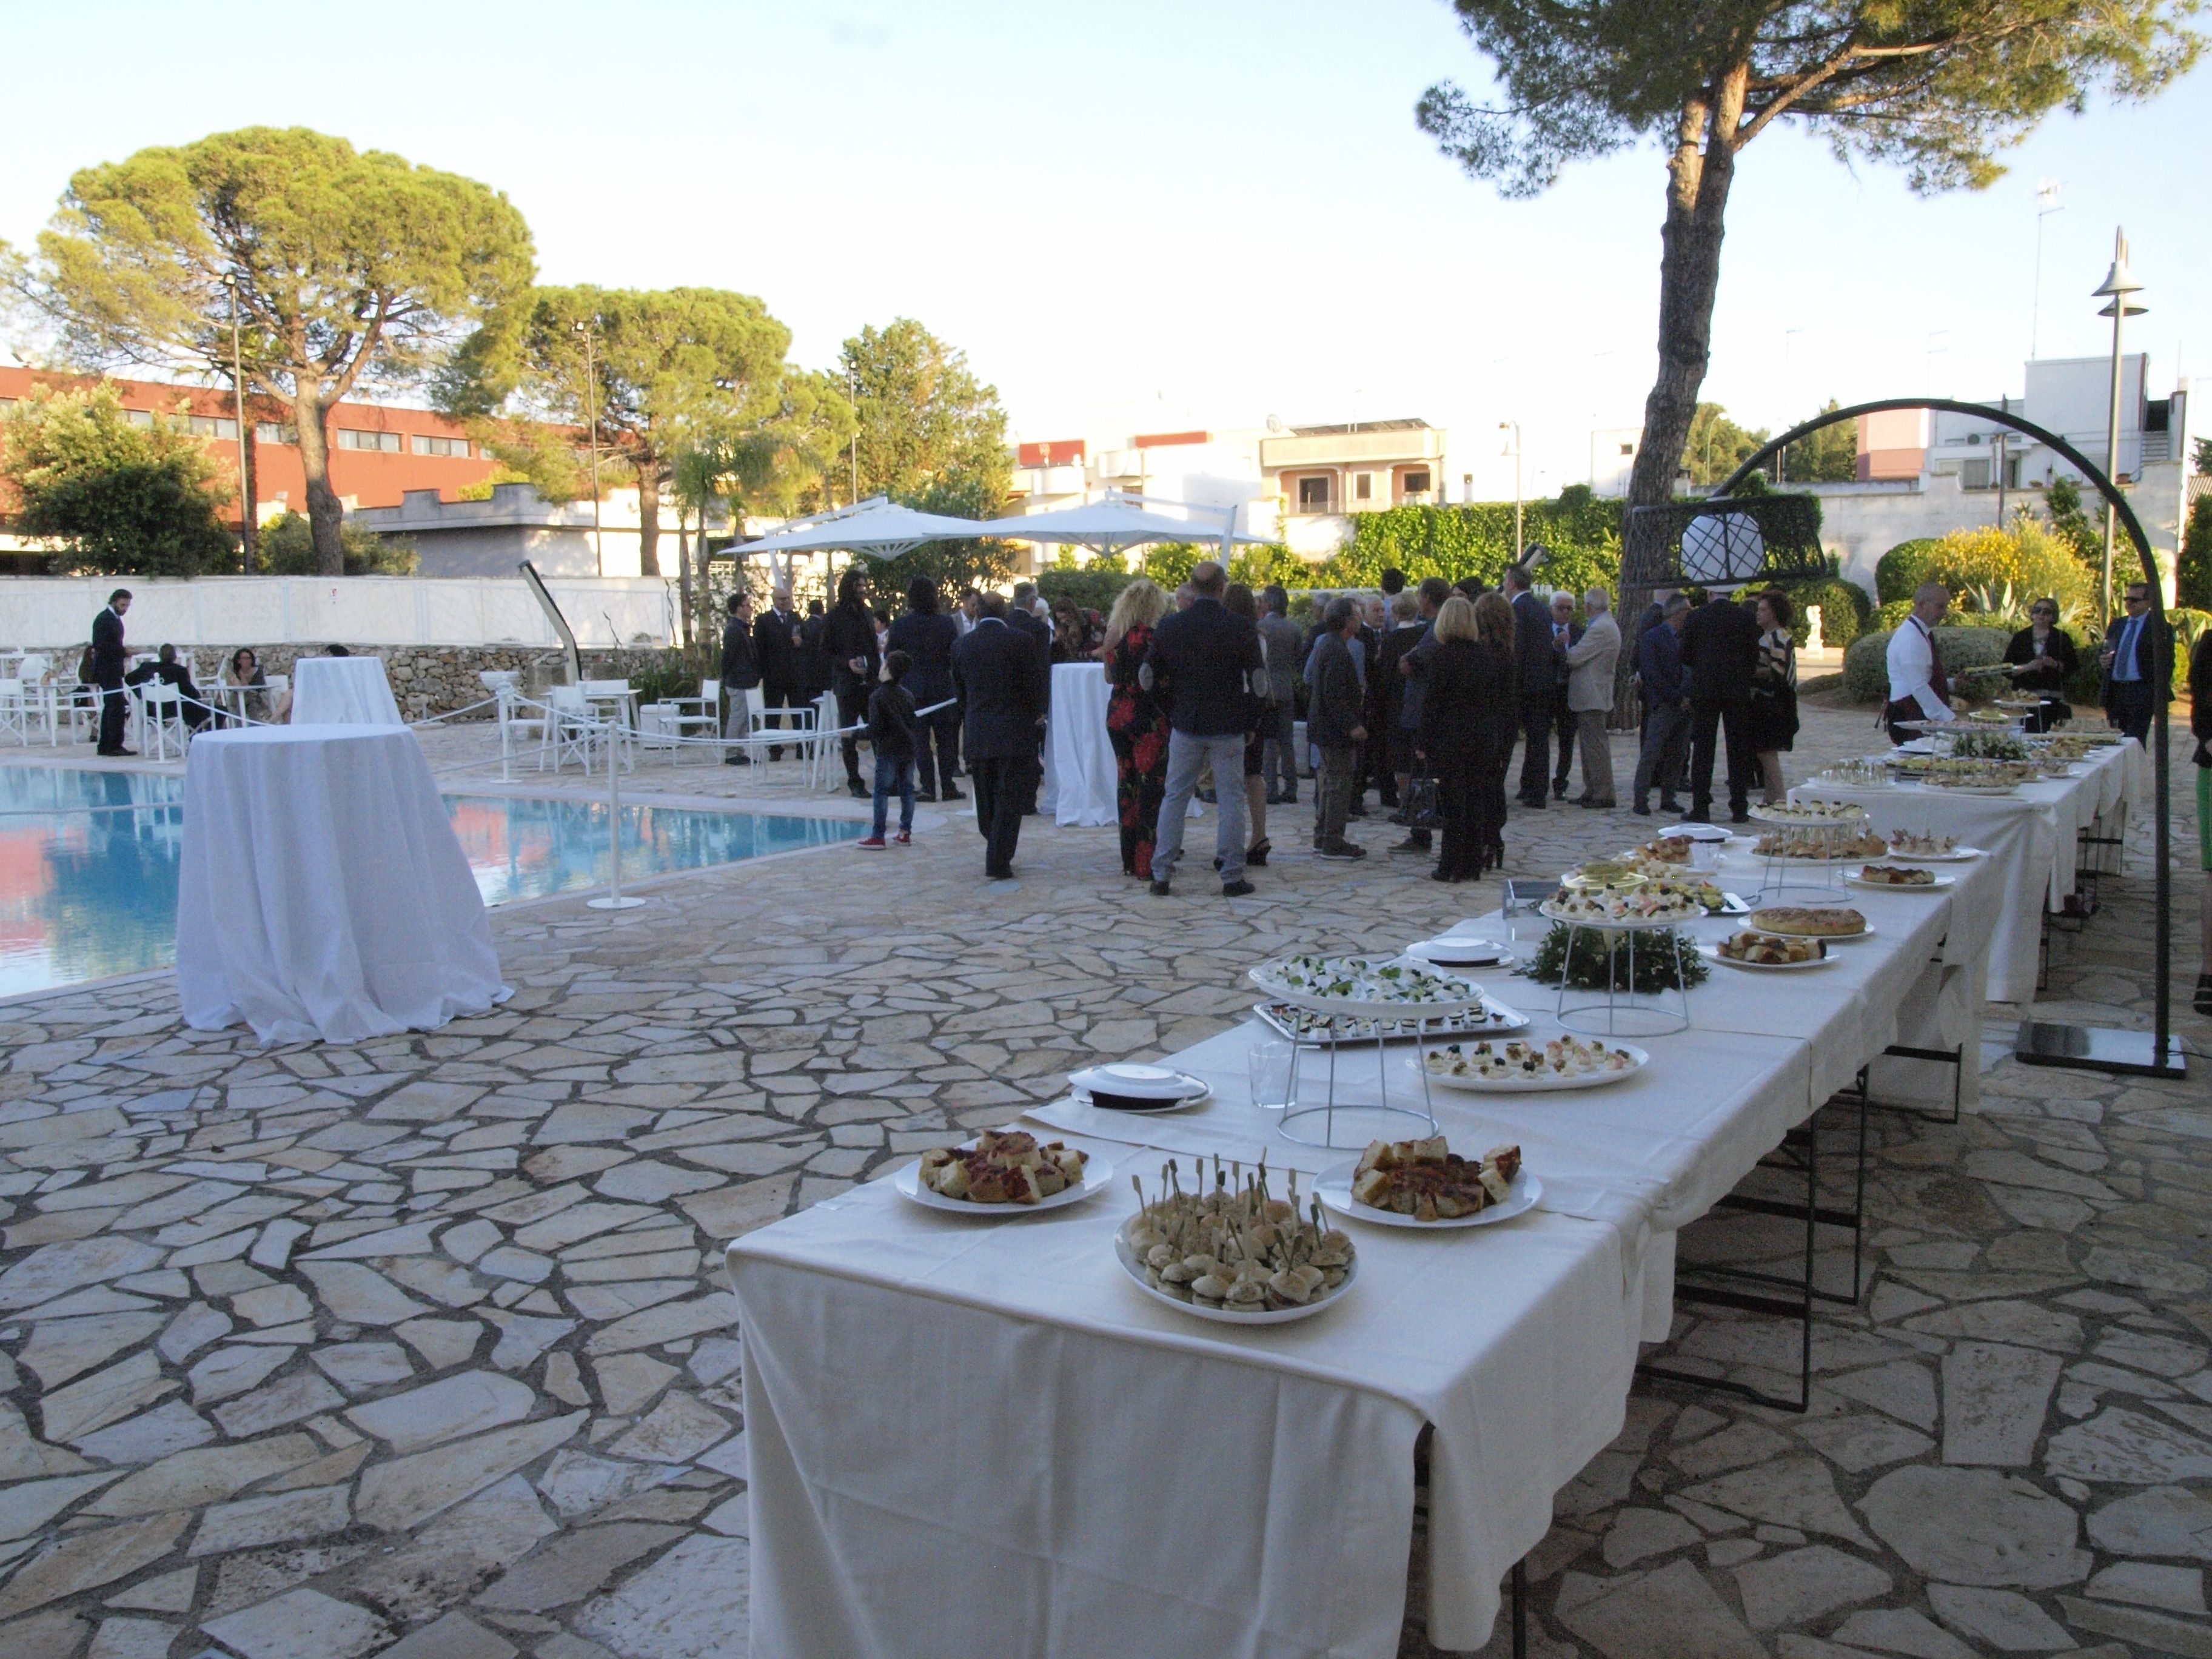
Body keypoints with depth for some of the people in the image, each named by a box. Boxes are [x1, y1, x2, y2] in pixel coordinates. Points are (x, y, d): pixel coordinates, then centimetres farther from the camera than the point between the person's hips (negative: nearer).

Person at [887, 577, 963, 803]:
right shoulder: (947, 623, -5)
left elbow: (889, 656, -2)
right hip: (942, 688, 1)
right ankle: (947, 787, 9)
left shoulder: (901, 625, -8)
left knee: (920, 740, 5)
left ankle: (928, 787, 2)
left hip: (913, 688, -1)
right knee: (945, 739, 9)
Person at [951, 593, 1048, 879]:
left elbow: (959, 689, 10)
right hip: (1015, 733, -4)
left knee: (985, 799, 15)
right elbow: (1038, 681, -6)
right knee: (1008, 799, 0)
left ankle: (996, 853, 27)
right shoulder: (1019, 641, -9)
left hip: (977, 734, 4)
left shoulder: (962, 644, 2)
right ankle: (998, 861, -4)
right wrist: (1037, 713, 13)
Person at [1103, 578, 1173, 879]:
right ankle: (1146, 862, -2)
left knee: (1126, 783, 12)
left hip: (1117, 715, 7)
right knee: (1150, 785, -2)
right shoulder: (1149, 635, -13)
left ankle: (1129, 859, 17)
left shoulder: (1114, 634, 8)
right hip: (1147, 717, -7)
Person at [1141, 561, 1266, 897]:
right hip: (1228, 728, -2)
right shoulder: (1241, 627, -8)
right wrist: (1249, 717, 6)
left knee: (1174, 798, 9)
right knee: (1231, 800, 5)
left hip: (1185, 725, 2)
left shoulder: (1170, 626, -2)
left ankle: (1161, 875, 10)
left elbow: (1150, 676, 1)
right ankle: (1233, 877, 6)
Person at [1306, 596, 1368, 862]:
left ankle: (1322, 837, 24)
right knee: (1339, 783, -6)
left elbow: (1310, 684, 20)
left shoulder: (1325, 644, 13)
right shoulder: (1337, 650, -19)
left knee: (1330, 782, 17)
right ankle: (1333, 842, -3)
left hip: (1323, 727, 11)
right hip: (1335, 730, -11)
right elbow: (1334, 695, -25)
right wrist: (1352, 725, -23)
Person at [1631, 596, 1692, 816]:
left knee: (1678, 755, 6)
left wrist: (1688, 696, 0)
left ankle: (1668, 798, 13)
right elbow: (1652, 674, -9)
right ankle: (1640, 799, -6)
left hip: (1684, 704, 6)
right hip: (1663, 705, -6)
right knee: (1651, 752, -9)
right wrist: (1678, 698, -11)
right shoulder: (1652, 637, -3)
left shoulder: (1686, 638, 16)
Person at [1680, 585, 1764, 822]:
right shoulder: (1747, 617, 0)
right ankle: (1739, 809, 8)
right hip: (1738, 691, 1)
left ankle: (1701, 809, -2)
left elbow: (1686, 656, 2)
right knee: (1739, 751, 6)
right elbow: (1754, 657, 3)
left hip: (1704, 689, -1)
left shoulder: (1696, 617, -2)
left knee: (1702, 750, 2)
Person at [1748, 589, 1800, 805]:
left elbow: (1777, 671, -20)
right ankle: (1771, 798, 17)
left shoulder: (1779, 637, -13)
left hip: (1771, 704, -10)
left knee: (1767, 753, -11)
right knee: (1766, 754, 12)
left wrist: (1750, 672, -14)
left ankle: (1780, 799, -10)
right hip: (1763, 704, 10)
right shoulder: (1766, 636, 18)